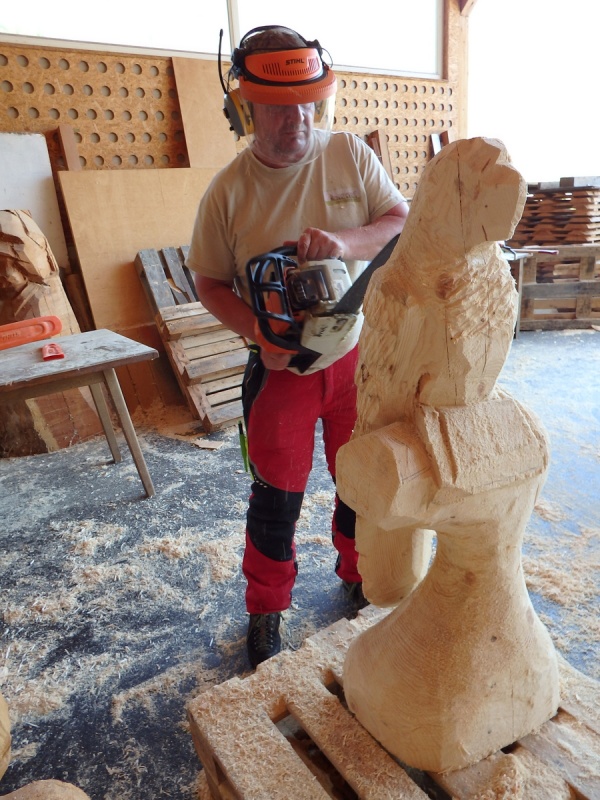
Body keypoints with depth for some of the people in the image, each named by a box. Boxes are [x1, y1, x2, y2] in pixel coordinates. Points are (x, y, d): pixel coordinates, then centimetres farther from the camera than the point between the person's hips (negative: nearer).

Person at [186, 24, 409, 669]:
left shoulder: (350, 155, -3)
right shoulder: (227, 192, -8)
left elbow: (403, 224, -4)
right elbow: (210, 283, -2)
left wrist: (345, 241, -25)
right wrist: (259, 333, -19)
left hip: (359, 356, 3)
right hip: (280, 368, -2)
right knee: (276, 496, 7)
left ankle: (360, 575, 44)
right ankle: (266, 609, 33)